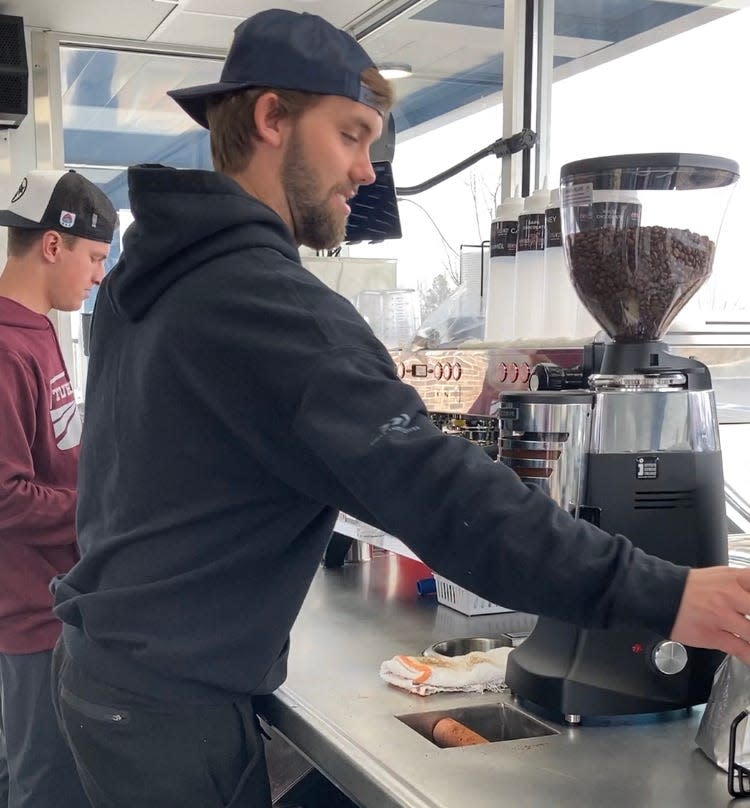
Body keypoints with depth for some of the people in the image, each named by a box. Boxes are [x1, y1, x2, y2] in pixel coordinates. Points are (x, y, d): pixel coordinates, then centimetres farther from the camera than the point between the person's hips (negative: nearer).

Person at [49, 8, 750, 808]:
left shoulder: (146, 275, 7)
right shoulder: (268, 301, -23)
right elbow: (438, 492, -30)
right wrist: (659, 596, -29)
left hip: (106, 667, 9)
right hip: (175, 703, -9)